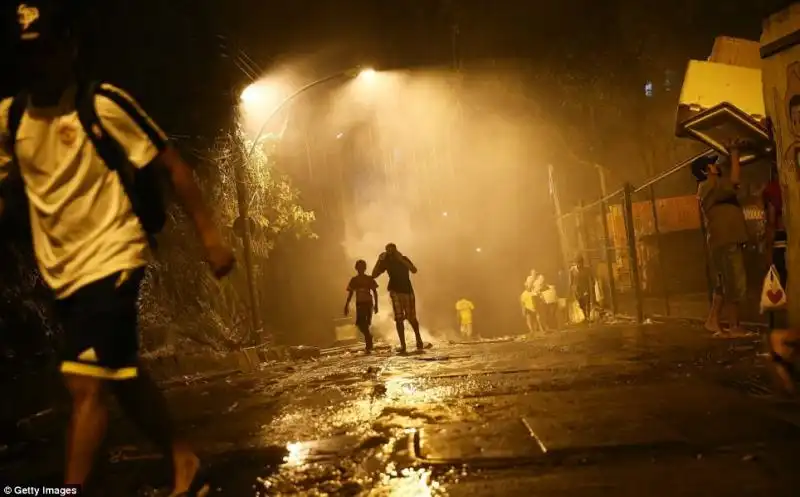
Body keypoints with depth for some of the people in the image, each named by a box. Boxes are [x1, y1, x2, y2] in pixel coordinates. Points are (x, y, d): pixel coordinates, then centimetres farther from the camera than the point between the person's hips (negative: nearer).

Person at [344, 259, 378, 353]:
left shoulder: (370, 279, 3)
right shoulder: (354, 280, 7)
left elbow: (375, 292, 4)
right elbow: (350, 293, 10)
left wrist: (376, 304, -3)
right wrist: (346, 306, 5)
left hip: (368, 303, -2)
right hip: (359, 304, 2)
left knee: (366, 324, -8)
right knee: (360, 324, -8)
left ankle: (368, 347, -1)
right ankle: (369, 336, 20)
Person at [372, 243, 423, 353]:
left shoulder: (404, 259, -2)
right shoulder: (386, 262, 2)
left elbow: (414, 270, -17)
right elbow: (374, 275, -5)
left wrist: (401, 259, -23)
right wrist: (379, 260, -15)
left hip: (407, 290, -1)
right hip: (395, 292, 1)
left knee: (411, 317, 2)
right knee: (399, 318, -5)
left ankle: (419, 339, 26)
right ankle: (403, 345, -3)